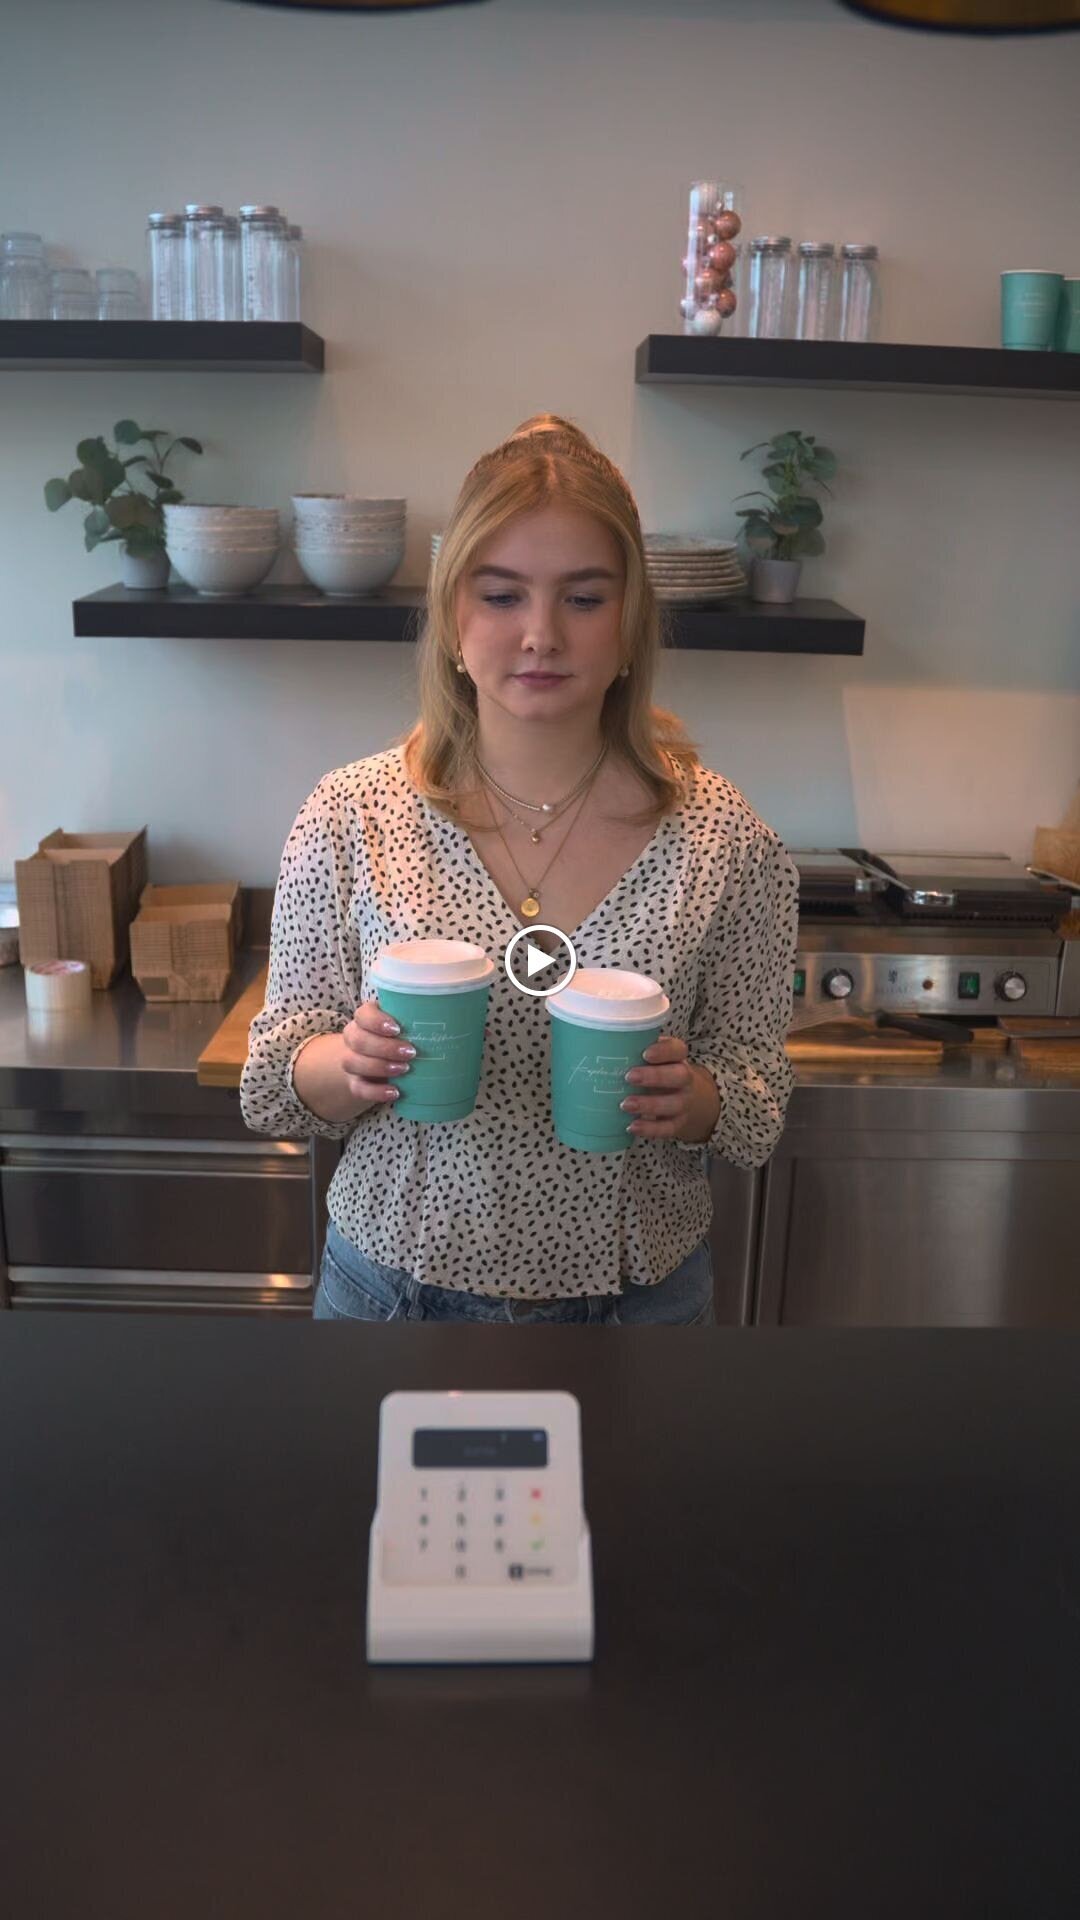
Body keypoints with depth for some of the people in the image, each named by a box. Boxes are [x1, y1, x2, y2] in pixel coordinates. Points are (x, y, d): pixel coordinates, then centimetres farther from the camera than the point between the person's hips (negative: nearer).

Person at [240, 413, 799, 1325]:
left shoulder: (722, 838, -11)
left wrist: (691, 1101, -24)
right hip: (396, 1280, 1)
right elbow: (277, 1079, -3)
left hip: (635, 1293, 0)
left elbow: (758, 1093, -3)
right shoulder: (351, 815, -11)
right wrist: (349, 1063, -24)